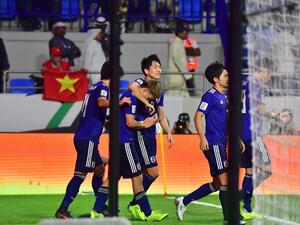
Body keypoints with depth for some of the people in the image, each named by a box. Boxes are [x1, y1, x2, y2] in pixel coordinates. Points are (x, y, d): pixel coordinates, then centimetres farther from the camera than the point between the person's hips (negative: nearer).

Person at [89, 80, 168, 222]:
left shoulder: (127, 96, 19)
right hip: (125, 142, -10)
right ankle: (147, 213, 4)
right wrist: (143, 125, 0)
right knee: (137, 177, -2)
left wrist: (144, 123, 11)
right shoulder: (132, 97, -12)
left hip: (119, 141, 10)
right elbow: (130, 122, -17)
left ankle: (96, 211, 5)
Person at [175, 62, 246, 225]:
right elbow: (198, 117, -15)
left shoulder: (223, 97, 18)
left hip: (221, 143, 10)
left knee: (217, 184, 12)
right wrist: (202, 138, -24)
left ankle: (183, 202, 21)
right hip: (213, 143, -10)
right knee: (224, 179, -9)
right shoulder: (210, 96, -10)